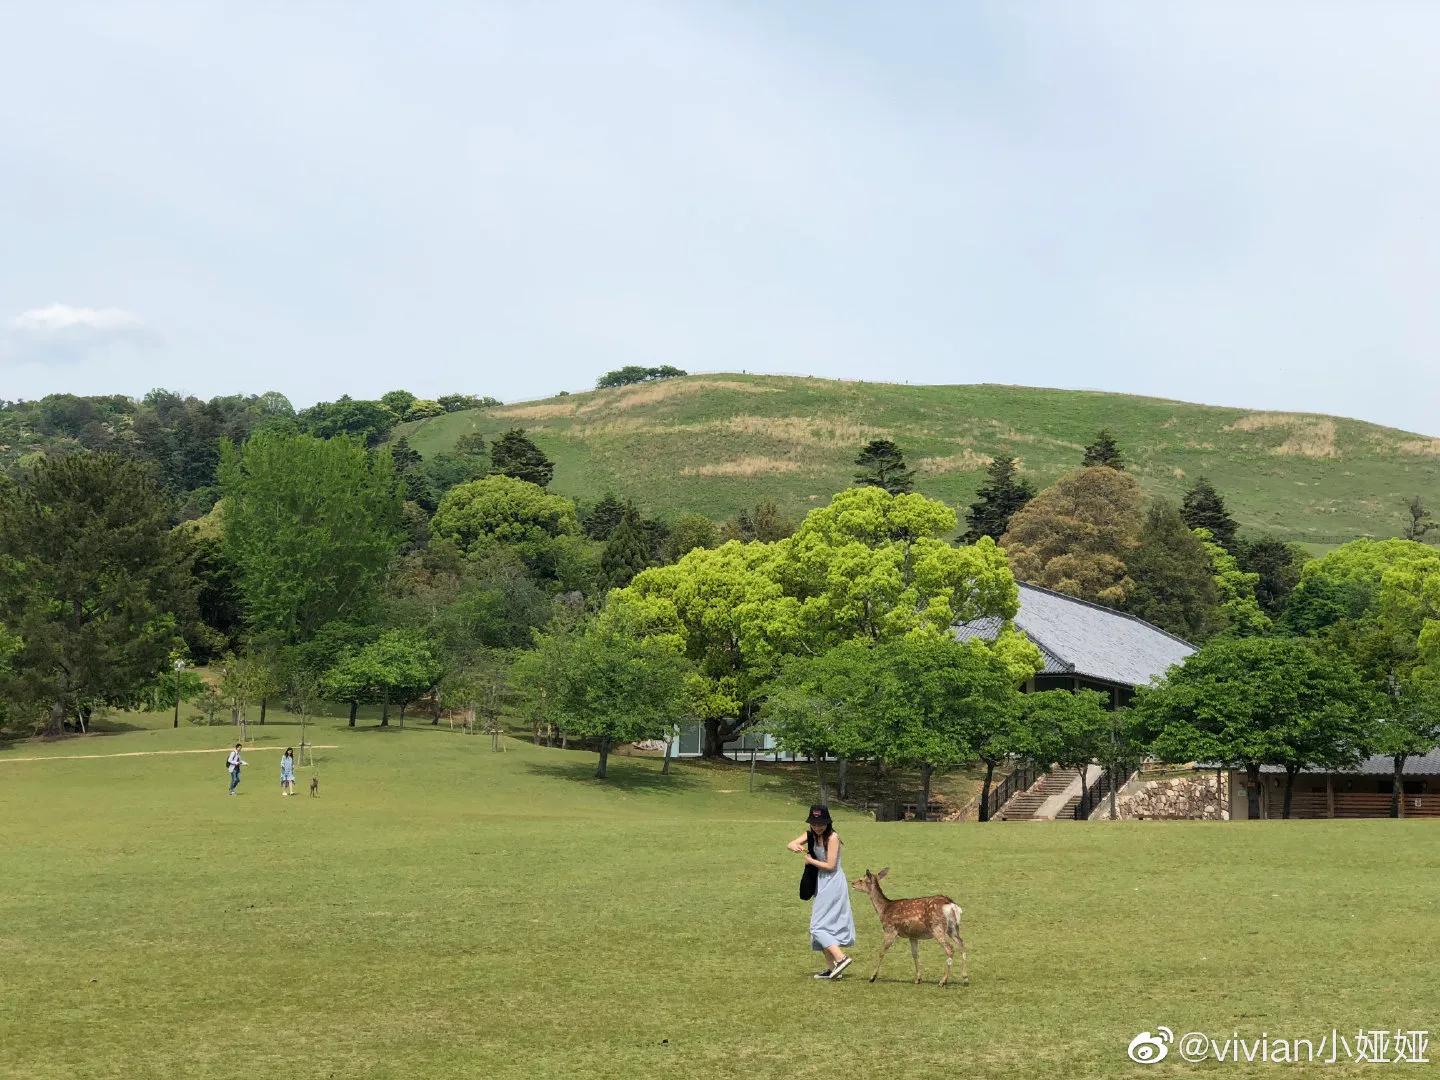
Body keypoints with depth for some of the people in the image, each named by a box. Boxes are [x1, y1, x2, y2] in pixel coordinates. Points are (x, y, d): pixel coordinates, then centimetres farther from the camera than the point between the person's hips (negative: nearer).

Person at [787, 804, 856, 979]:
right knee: (825, 926, 12)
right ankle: (832, 968, 17)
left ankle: (841, 958, -14)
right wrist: (796, 847, -27)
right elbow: (791, 844, -4)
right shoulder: (811, 834, 5)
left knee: (818, 926, -11)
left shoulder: (832, 837, -17)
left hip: (833, 884, -9)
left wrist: (810, 861, -6)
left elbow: (830, 865, -18)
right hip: (822, 884, 9)